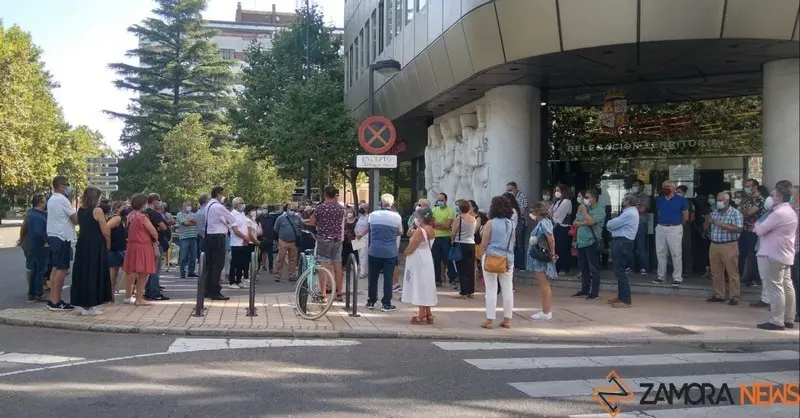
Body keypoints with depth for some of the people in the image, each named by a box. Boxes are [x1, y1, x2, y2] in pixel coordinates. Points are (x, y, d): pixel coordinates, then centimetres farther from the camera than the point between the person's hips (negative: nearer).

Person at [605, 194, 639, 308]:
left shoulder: (629, 213, -17)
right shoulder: (630, 211, 17)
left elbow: (611, 224, -14)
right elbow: (616, 224, 18)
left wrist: (608, 224, 5)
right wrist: (611, 226, 0)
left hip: (622, 242, -11)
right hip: (621, 242, 11)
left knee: (620, 272, -9)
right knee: (619, 271, 17)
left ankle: (626, 300, -8)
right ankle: (621, 296, 26)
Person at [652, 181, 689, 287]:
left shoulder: (680, 200, -5)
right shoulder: (659, 200, 9)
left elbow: (685, 217, 2)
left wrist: (677, 224, 11)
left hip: (674, 229, -5)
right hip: (660, 228, 5)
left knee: (676, 254, -3)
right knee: (660, 253, 9)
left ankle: (677, 278, 2)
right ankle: (661, 276, 18)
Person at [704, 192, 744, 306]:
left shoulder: (735, 213, -5)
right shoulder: (714, 213, 13)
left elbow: (739, 229, -17)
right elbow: (706, 230, 16)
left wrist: (722, 225, -21)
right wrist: (707, 222, -5)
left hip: (729, 246, -6)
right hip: (714, 246, 6)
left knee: (732, 273, -3)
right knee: (716, 273, 10)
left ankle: (735, 297, 2)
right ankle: (719, 295, 19)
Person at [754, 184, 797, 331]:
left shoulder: (778, 213, -18)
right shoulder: (790, 212, 16)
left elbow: (760, 230, -17)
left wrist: (757, 225, 3)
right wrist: (761, 226, 6)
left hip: (773, 256, -10)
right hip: (785, 255, 10)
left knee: (775, 288, -7)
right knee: (787, 287, 11)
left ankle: (777, 321, -5)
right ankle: (788, 319, 17)